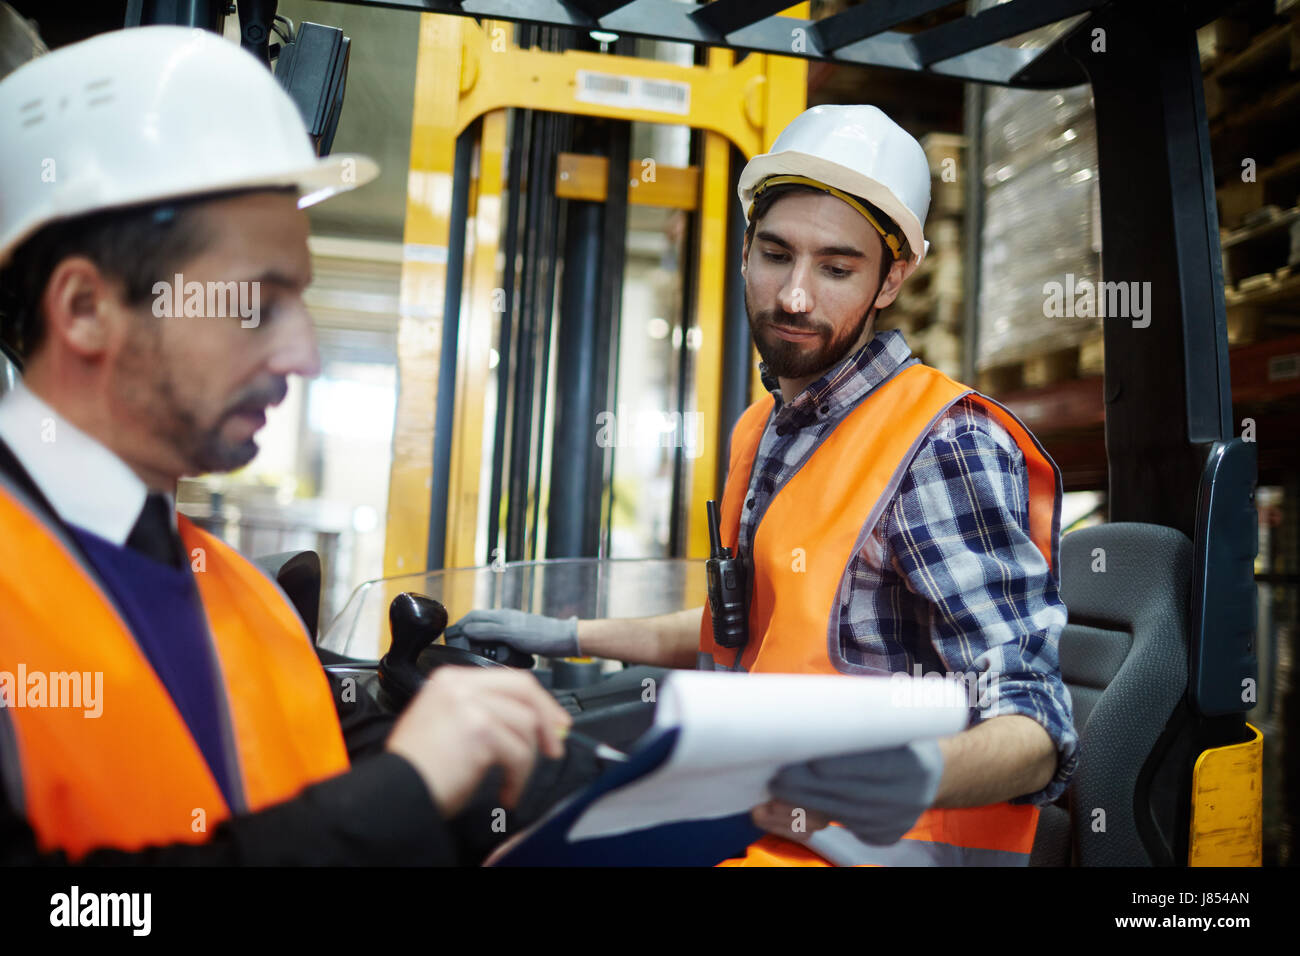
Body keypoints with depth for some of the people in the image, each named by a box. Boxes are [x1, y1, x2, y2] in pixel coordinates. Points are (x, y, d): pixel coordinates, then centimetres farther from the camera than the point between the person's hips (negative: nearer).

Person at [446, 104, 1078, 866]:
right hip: (756, 827, 8)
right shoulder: (764, 431, 10)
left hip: (876, 845, -7)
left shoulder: (944, 450, -17)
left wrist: (924, 778, -43)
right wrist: (570, 637, 26)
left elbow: (1036, 731, -22)